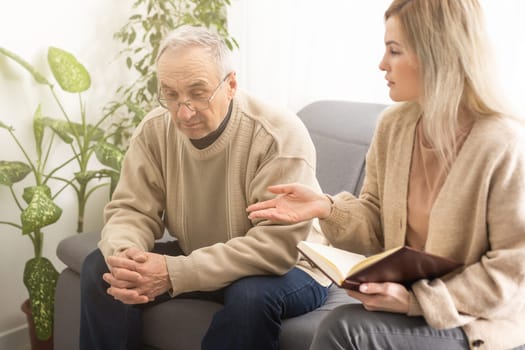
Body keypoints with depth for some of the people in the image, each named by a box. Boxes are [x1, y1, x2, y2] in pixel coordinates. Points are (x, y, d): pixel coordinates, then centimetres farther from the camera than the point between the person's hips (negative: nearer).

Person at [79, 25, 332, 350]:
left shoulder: (280, 135, -26)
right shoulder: (155, 131, -9)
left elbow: (278, 245, -32)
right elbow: (131, 210, -6)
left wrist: (175, 274, -37)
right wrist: (125, 256, -31)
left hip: (285, 268, -4)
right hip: (194, 261, 5)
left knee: (252, 295, -37)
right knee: (101, 268, -10)